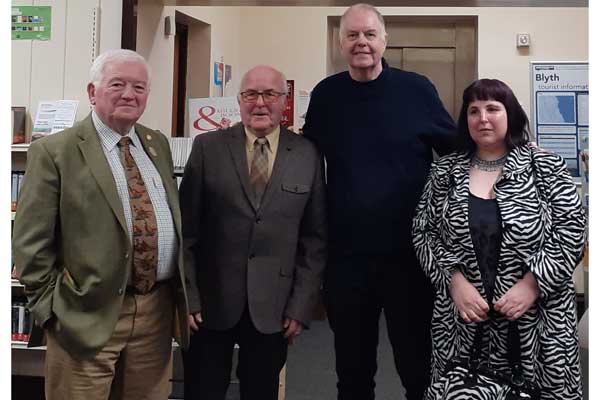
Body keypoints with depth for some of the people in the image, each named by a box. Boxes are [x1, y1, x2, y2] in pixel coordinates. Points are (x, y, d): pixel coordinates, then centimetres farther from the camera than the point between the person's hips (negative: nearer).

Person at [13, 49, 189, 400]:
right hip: (88, 317, -5)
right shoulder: (54, 152, -7)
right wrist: (52, 309, -8)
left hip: (158, 309, 5)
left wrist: (180, 291, 13)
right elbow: (31, 242, -7)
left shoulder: (158, 144, 11)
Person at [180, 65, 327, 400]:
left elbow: (315, 238, 2)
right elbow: (186, 229, -1)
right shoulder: (208, 147, 0)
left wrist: (302, 306, -2)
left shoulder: (307, 155, 2)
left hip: (273, 309, 1)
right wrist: (187, 297, -5)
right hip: (210, 304, 0)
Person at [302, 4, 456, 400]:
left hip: (409, 253, -2)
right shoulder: (325, 95, 3)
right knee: (352, 367, 16)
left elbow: (456, 152, 7)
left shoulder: (417, 89, -3)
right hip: (346, 255, 2)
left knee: (418, 363, 12)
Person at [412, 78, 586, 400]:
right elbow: (424, 232, 5)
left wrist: (531, 285, -13)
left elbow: (572, 232, -3)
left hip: (537, 319, -1)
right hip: (462, 320, 1)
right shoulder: (445, 171, 7)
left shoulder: (545, 167, 1)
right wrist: (455, 282, -8)